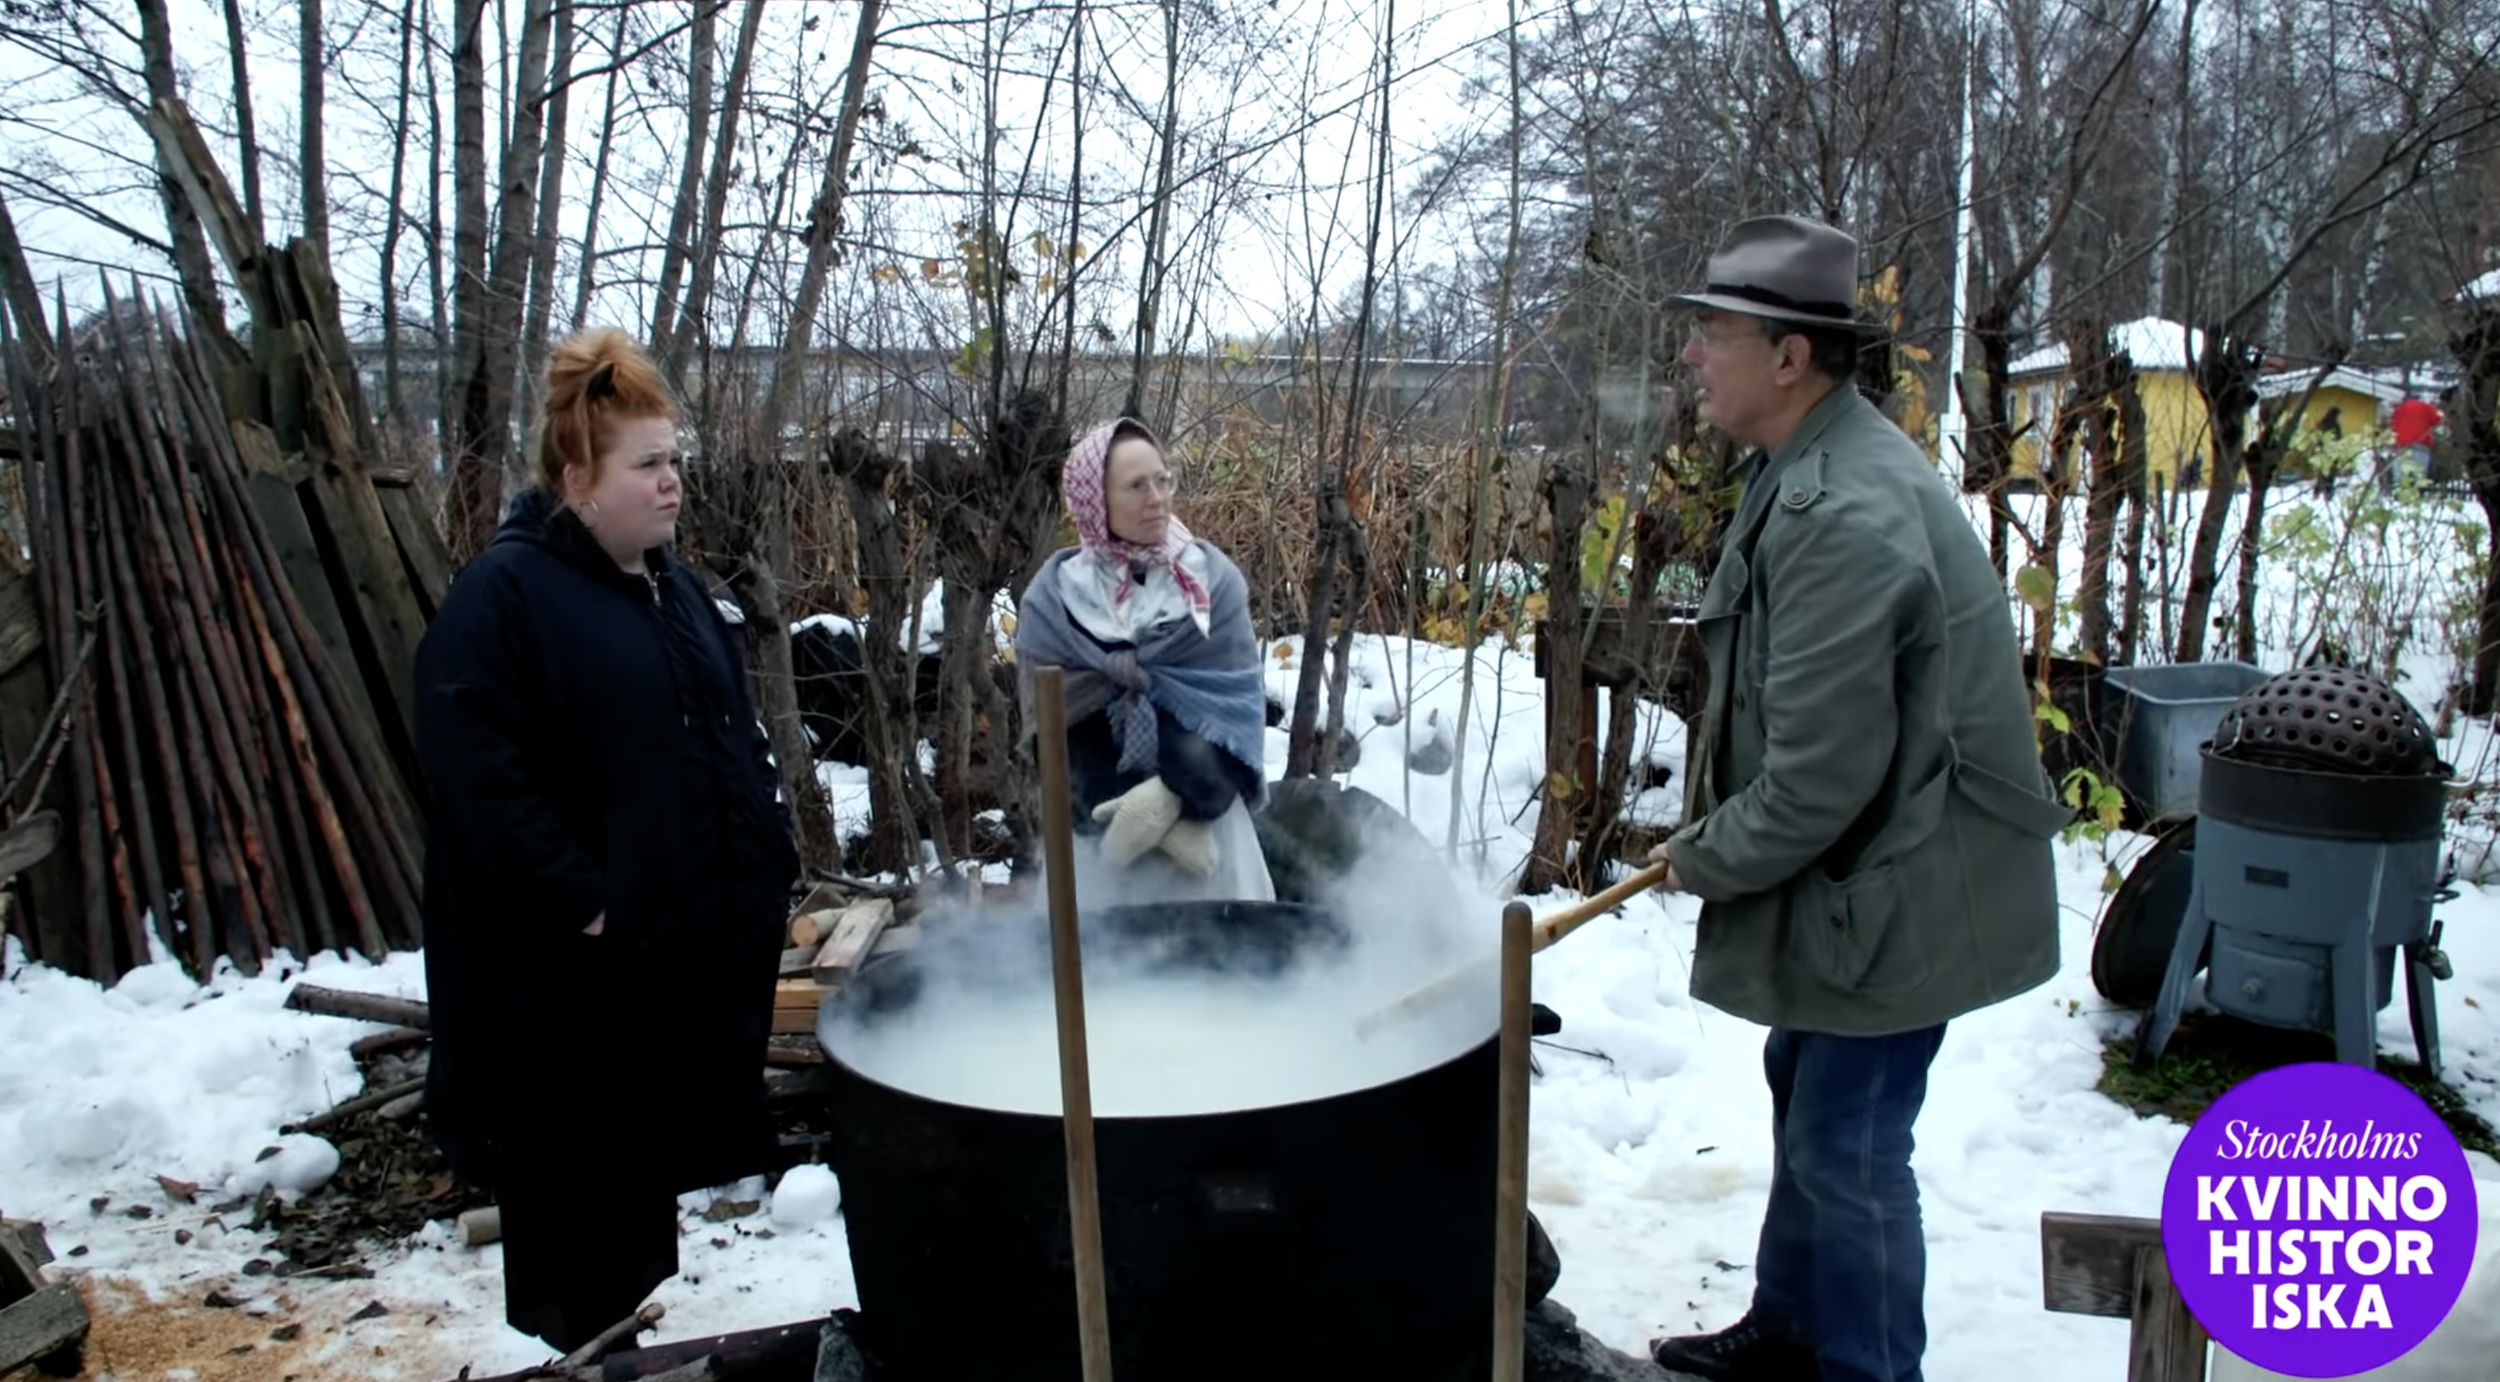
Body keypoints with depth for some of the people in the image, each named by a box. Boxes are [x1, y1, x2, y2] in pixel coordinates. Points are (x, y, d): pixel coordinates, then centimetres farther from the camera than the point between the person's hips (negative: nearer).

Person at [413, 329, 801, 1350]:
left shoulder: (672, 588, 12)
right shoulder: (504, 594, -14)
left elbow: (733, 739, 19)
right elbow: (471, 766, -22)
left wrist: (765, 861, 9)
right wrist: (575, 898, -22)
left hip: (690, 942, 8)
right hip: (570, 963, -8)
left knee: (652, 1163, 19)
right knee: (569, 1171, 5)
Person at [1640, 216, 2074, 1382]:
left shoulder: (1843, 516, -28)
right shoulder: (1816, 467, 6)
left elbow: (1822, 772, -27)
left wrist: (1705, 859, -11)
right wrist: (1711, 829, 12)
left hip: (1897, 890, -11)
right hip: (1860, 875, 11)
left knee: (1848, 1147, 2)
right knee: (1805, 1095, 22)